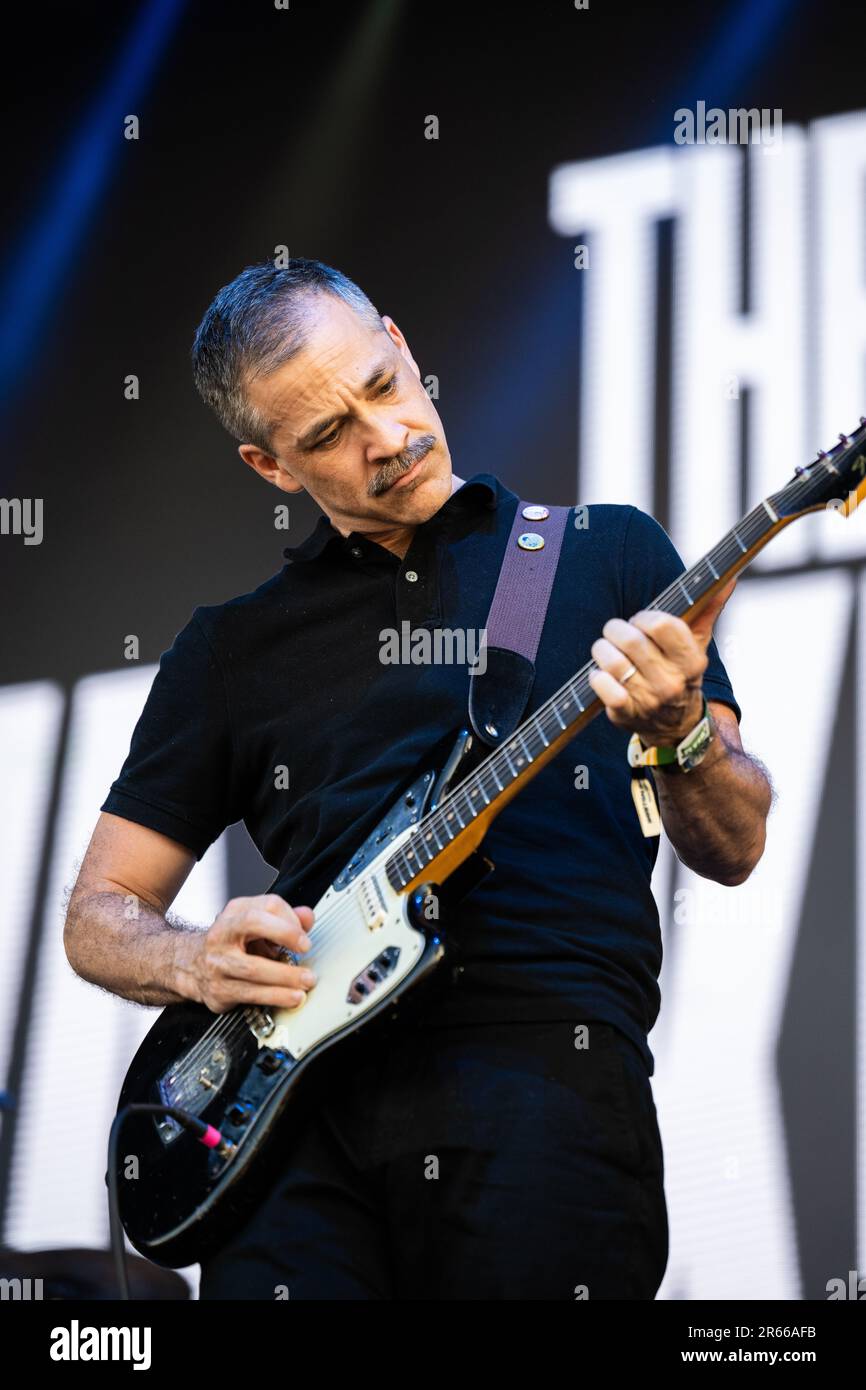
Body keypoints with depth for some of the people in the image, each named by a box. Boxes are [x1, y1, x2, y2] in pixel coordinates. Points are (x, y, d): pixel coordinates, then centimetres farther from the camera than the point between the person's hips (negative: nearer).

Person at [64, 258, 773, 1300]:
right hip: (305, 1096, 1)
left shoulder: (609, 553, 15)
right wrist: (194, 962, -1)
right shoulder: (231, 646, 20)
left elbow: (731, 851, 10)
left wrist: (678, 733, -12)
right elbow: (98, 916, 21)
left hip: (548, 1061, -1)